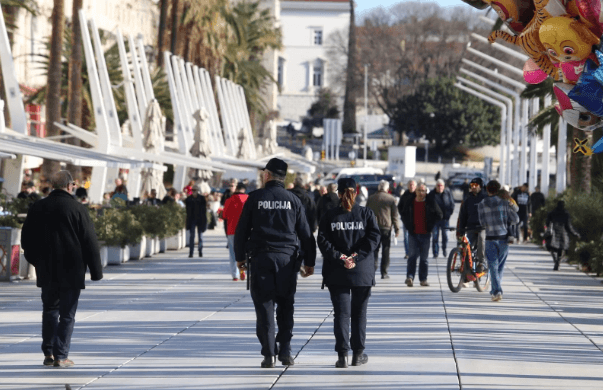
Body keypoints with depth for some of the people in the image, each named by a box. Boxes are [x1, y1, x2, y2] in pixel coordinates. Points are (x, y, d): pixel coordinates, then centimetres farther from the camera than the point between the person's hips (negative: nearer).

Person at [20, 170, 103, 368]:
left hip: (46, 272, 4)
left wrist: (37, 261, 25)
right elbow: (90, 242, -7)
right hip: (72, 271, -4)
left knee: (49, 311, 16)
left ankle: (48, 354, 13)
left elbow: (26, 239, 11)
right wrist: (96, 271, 0)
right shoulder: (78, 209, -9)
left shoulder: (38, 208, 3)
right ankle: (61, 356, -1)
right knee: (67, 315, 2)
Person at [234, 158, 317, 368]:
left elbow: (242, 229, 2)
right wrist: (308, 262, 13)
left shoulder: (255, 198, -1)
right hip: (287, 257, 2)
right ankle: (285, 351, 6)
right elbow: (305, 233, 6)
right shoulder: (293, 200, 4)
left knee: (264, 306, 1)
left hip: (261, 257, -2)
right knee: (286, 306, 11)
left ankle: (269, 353, -4)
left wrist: (240, 256, 13)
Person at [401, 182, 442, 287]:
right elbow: (404, 215, 18)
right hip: (413, 234, 0)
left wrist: (430, 225, 0)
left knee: (424, 258, 6)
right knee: (413, 255, -11)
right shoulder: (410, 203, 5)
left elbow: (439, 215, 8)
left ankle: (423, 279, 11)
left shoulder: (431, 203, 0)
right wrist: (408, 226, 5)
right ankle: (410, 277, -17)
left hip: (425, 234, 0)